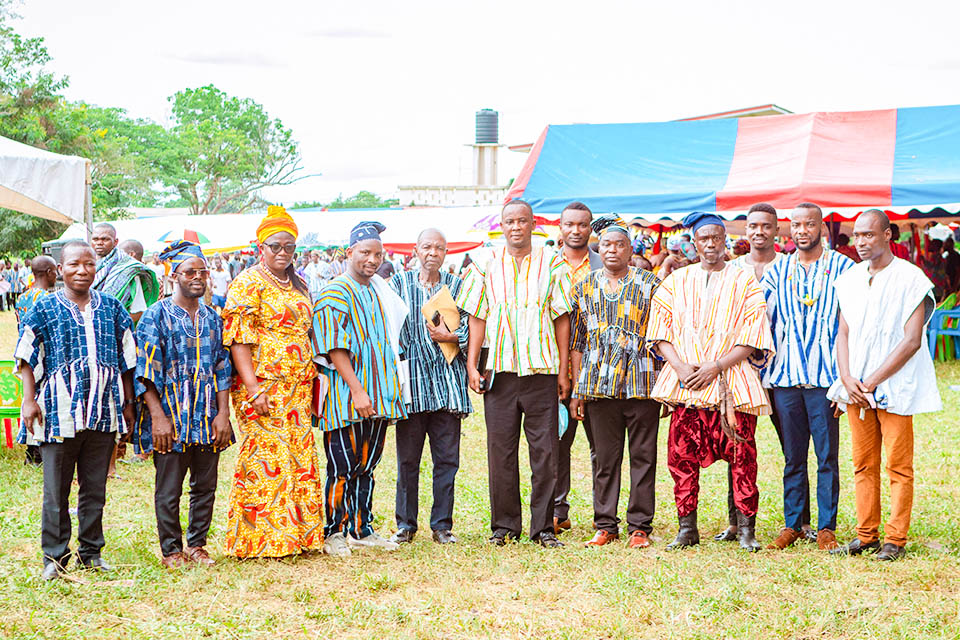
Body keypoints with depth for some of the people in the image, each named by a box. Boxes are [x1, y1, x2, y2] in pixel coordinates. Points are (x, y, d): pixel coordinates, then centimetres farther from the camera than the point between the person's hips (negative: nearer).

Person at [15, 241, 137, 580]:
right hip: (59, 410, -2)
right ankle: (55, 556, 12)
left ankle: (91, 552, 21)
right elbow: (28, 358, 2)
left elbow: (126, 359, 14)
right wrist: (29, 400, -7)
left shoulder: (112, 308, 9)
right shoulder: (44, 309, 2)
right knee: (56, 490, 2)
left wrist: (127, 403, 11)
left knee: (95, 488, 9)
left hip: (103, 410, 3)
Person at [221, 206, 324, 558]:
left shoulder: (297, 285, 18)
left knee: (300, 459, 7)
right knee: (266, 458, -8)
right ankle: (262, 539, -1)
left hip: (297, 389, 7)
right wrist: (253, 388, -20)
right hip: (265, 388, -7)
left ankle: (299, 534, 15)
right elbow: (237, 339, -13)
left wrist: (311, 380, 16)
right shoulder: (248, 283, -6)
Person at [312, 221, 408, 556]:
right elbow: (334, 349, -14)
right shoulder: (335, 293, -7)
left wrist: (391, 389, 16)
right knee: (343, 466, -5)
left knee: (367, 465, 12)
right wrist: (357, 390, -20)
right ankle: (332, 533, 5)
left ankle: (361, 529, 19)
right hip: (346, 400, -7)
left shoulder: (380, 293, 16)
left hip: (379, 398, 7)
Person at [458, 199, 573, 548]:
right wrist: (471, 365, 1)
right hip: (499, 369, 1)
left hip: (542, 369, -1)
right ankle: (504, 526, 14)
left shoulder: (552, 263, 6)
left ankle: (543, 527, 9)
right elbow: (477, 317, 9)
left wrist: (563, 370, 2)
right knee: (500, 449, 3)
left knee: (545, 450, 0)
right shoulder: (486, 265, 8)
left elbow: (562, 319, 6)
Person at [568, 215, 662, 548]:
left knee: (643, 456, 1)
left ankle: (640, 526, 8)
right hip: (599, 385, 2)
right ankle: (605, 526, 14)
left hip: (642, 384, -2)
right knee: (605, 458, 6)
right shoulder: (584, 288, 13)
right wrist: (577, 390, 9)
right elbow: (576, 342, 14)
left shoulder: (650, 284, 5)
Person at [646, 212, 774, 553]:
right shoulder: (675, 282, 13)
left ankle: (746, 528, 2)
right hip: (685, 382, 2)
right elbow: (659, 332, 9)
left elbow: (751, 338, -2)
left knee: (741, 455, -6)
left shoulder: (744, 282, 5)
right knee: (681, 455, -2)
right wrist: (680, 367, -7)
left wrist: (715, 367, -12)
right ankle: (687, 528, 7)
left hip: (733, 381, -2)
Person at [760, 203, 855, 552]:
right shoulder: (777, 270, 13)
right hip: (784, 375, 3)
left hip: (825, 375, -3)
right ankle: (793, 524, 17)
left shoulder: (841, 267, 3)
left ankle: (826, 527, 8)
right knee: (792, 457, 8)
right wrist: (763, 365, 6)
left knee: (827, 456, 0)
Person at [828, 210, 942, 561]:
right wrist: (846, 378, -4)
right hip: (856, 387, 5)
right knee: (863, 465, 9)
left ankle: (895, 540, 6)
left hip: (894, 385, -5)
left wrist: (872, 382, -13)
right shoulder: (850, 279, 11)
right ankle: (866, 535, 17)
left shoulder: (910, 278, -7)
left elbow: (912, 340, -12)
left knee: (898, 465, -1)